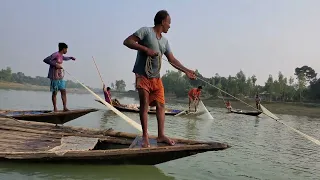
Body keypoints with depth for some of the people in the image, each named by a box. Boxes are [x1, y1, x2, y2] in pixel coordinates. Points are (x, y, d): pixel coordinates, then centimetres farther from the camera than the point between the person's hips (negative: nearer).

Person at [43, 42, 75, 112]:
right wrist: (55, 64, -23)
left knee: (63, 91, 4)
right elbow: (45, 60, -21)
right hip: (55, 76, -9)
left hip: (60, 76, 9)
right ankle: (55, 108, 6)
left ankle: (65, 107, 8)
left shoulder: (61, 55, 15)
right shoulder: (55, 54, -12)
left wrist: (70, 58, 36)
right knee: (54, 92, -1)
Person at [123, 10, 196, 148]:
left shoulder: (165, 41, 17)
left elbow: (172, 60, 18)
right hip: (143, 75, -7)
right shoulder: (146, 31, -3)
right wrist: (146, 49, -19)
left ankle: (161, 135, 8)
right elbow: (127, 41, -11)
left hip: (156, 77, 7)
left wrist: (186, 71, 12)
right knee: (144, 104, -6)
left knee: (160, 105, 2)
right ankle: (145, 136, 2)